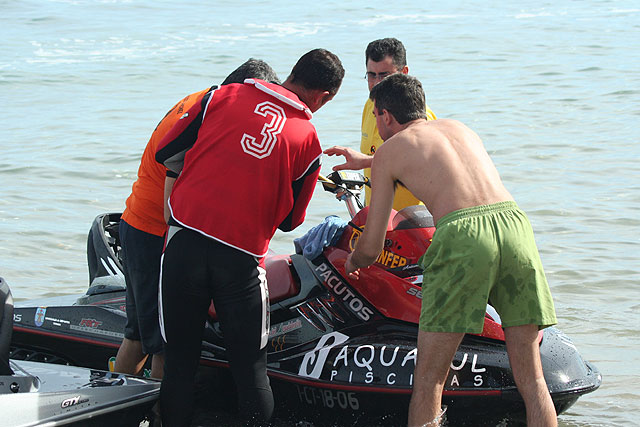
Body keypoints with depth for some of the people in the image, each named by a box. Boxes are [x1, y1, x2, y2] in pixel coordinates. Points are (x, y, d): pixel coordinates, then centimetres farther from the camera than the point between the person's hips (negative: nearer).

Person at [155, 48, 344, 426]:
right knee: (251, 370, 11)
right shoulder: (308, 141, 3)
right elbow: (289, 220, 12)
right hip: (241, 258, -1)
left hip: (185, 239, 1)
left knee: (179, 362, 10)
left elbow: (167, 153, 10)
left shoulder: (226, 95, 6)